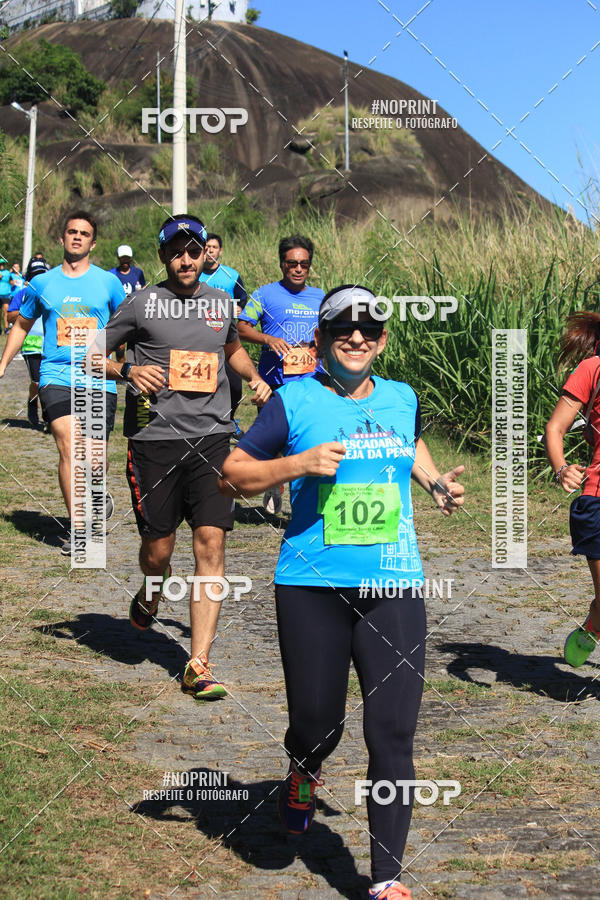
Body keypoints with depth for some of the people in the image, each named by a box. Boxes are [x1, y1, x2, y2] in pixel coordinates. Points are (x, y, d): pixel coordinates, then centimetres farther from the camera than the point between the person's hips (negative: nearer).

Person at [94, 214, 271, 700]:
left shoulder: (221, 302, 13)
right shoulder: (142, 303, 1)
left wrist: (257, 378, 15)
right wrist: (127, 371, -13)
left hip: (211, 437, 2)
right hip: (154, 440, -2)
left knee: (211, 543, -8)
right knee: (158, 548, 3)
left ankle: (198, 664, -4)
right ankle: (151, 596, 41)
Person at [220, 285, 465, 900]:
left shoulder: (402, 399, 10)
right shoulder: (294, 401, -2)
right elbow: (230, 475, 0)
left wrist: (434, 482, 11)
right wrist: (297, 464, -16)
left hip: (394, 589, 3)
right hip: (313, 590, -2)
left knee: (392, 735, -2)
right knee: (316, 722, 3)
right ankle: (303, 772, 43)